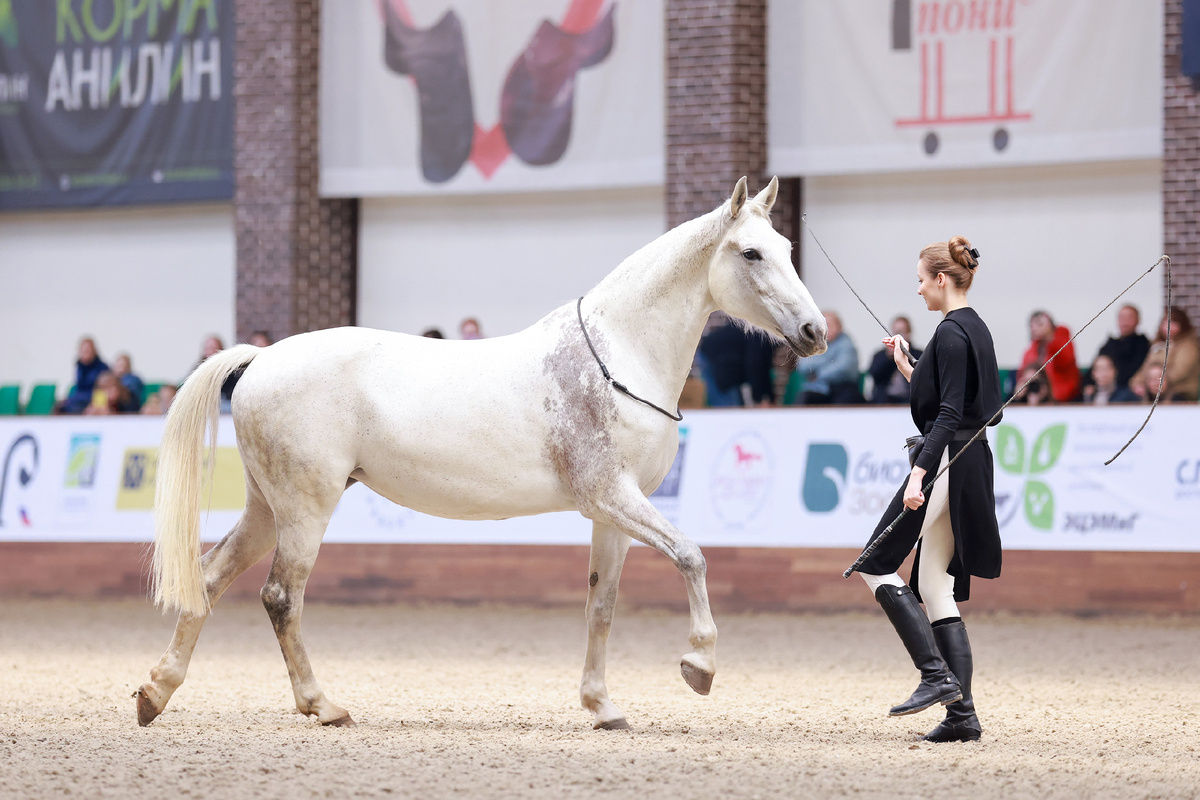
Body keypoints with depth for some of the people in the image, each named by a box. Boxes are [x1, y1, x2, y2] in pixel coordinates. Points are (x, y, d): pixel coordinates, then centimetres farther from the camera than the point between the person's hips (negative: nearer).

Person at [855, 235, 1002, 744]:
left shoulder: (951, 333, -14)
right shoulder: (974, 328, 16)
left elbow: (949, 414, -21)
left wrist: (919, 474, -26)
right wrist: (908, 369, 26)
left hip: (946, 465, -10)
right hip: (968, 469, 10)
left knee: (877, 564, -3)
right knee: (937, 587, 8)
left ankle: (937, 675, -12)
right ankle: (962, 714, 3)